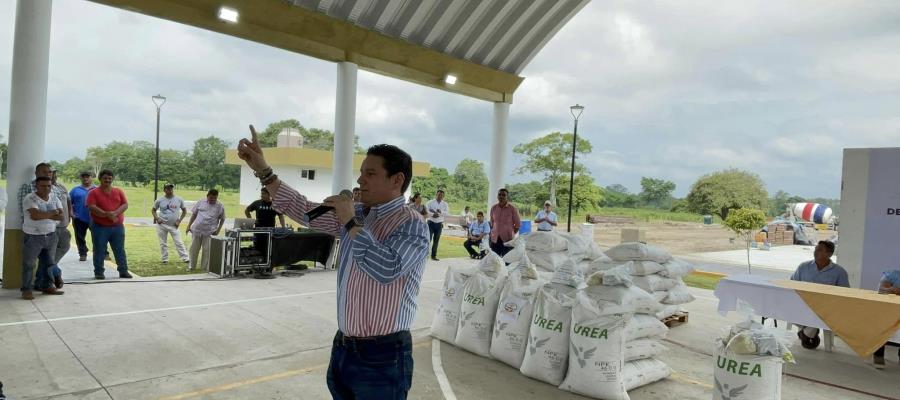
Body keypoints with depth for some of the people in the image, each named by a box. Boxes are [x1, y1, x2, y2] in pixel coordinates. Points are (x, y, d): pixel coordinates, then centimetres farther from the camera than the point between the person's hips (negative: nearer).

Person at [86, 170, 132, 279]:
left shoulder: (119, 191, 10)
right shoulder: (93, 193, 0)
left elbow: (125, 204, 2)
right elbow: (92, 207, -12)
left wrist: (115, 213, -16)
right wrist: (107, 214, -22)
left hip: (118, 226, 3)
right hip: (99, 227, -3)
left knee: (120, 250, 6)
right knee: (99, 250, 2)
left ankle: (123, 271, 11)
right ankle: (99, 272, 11)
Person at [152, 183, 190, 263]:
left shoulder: (179, 200, 1)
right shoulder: (160, 200, 0)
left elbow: (184, 210, 9)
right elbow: (153, 210, 12)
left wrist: (179, 220, -1)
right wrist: (156, 218, -4)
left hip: (174, 225, -1)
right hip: (162, 225, 1)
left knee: (179, 242, -4)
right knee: (163, 243, 7)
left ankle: (185, 258, -6)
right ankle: (165, 259, 16)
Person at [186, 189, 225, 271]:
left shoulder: (220, 206, -2)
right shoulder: (201, 202, 4)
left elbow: (222, 219, 4)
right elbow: (194, 214, 10)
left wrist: (218, 230, -5)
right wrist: (189, 226, 8)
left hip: (209, 232, -2)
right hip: (196, 230, 2)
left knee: (207, 250, 2)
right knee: (194, 249, 11)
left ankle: (205, 268, 13)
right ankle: (192, 266, 25)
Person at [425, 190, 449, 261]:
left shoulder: (445, 204, 6)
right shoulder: (430, 202, -1)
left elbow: (447, 212, -8)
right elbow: (425, 210, -11)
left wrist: (441, 211, -24)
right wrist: (432, 214, -24)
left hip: (439, 224, 3)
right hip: (431, 222, -3)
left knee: (436, 240, 9)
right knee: (428, 238, -9)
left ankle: (434, 255, 19)